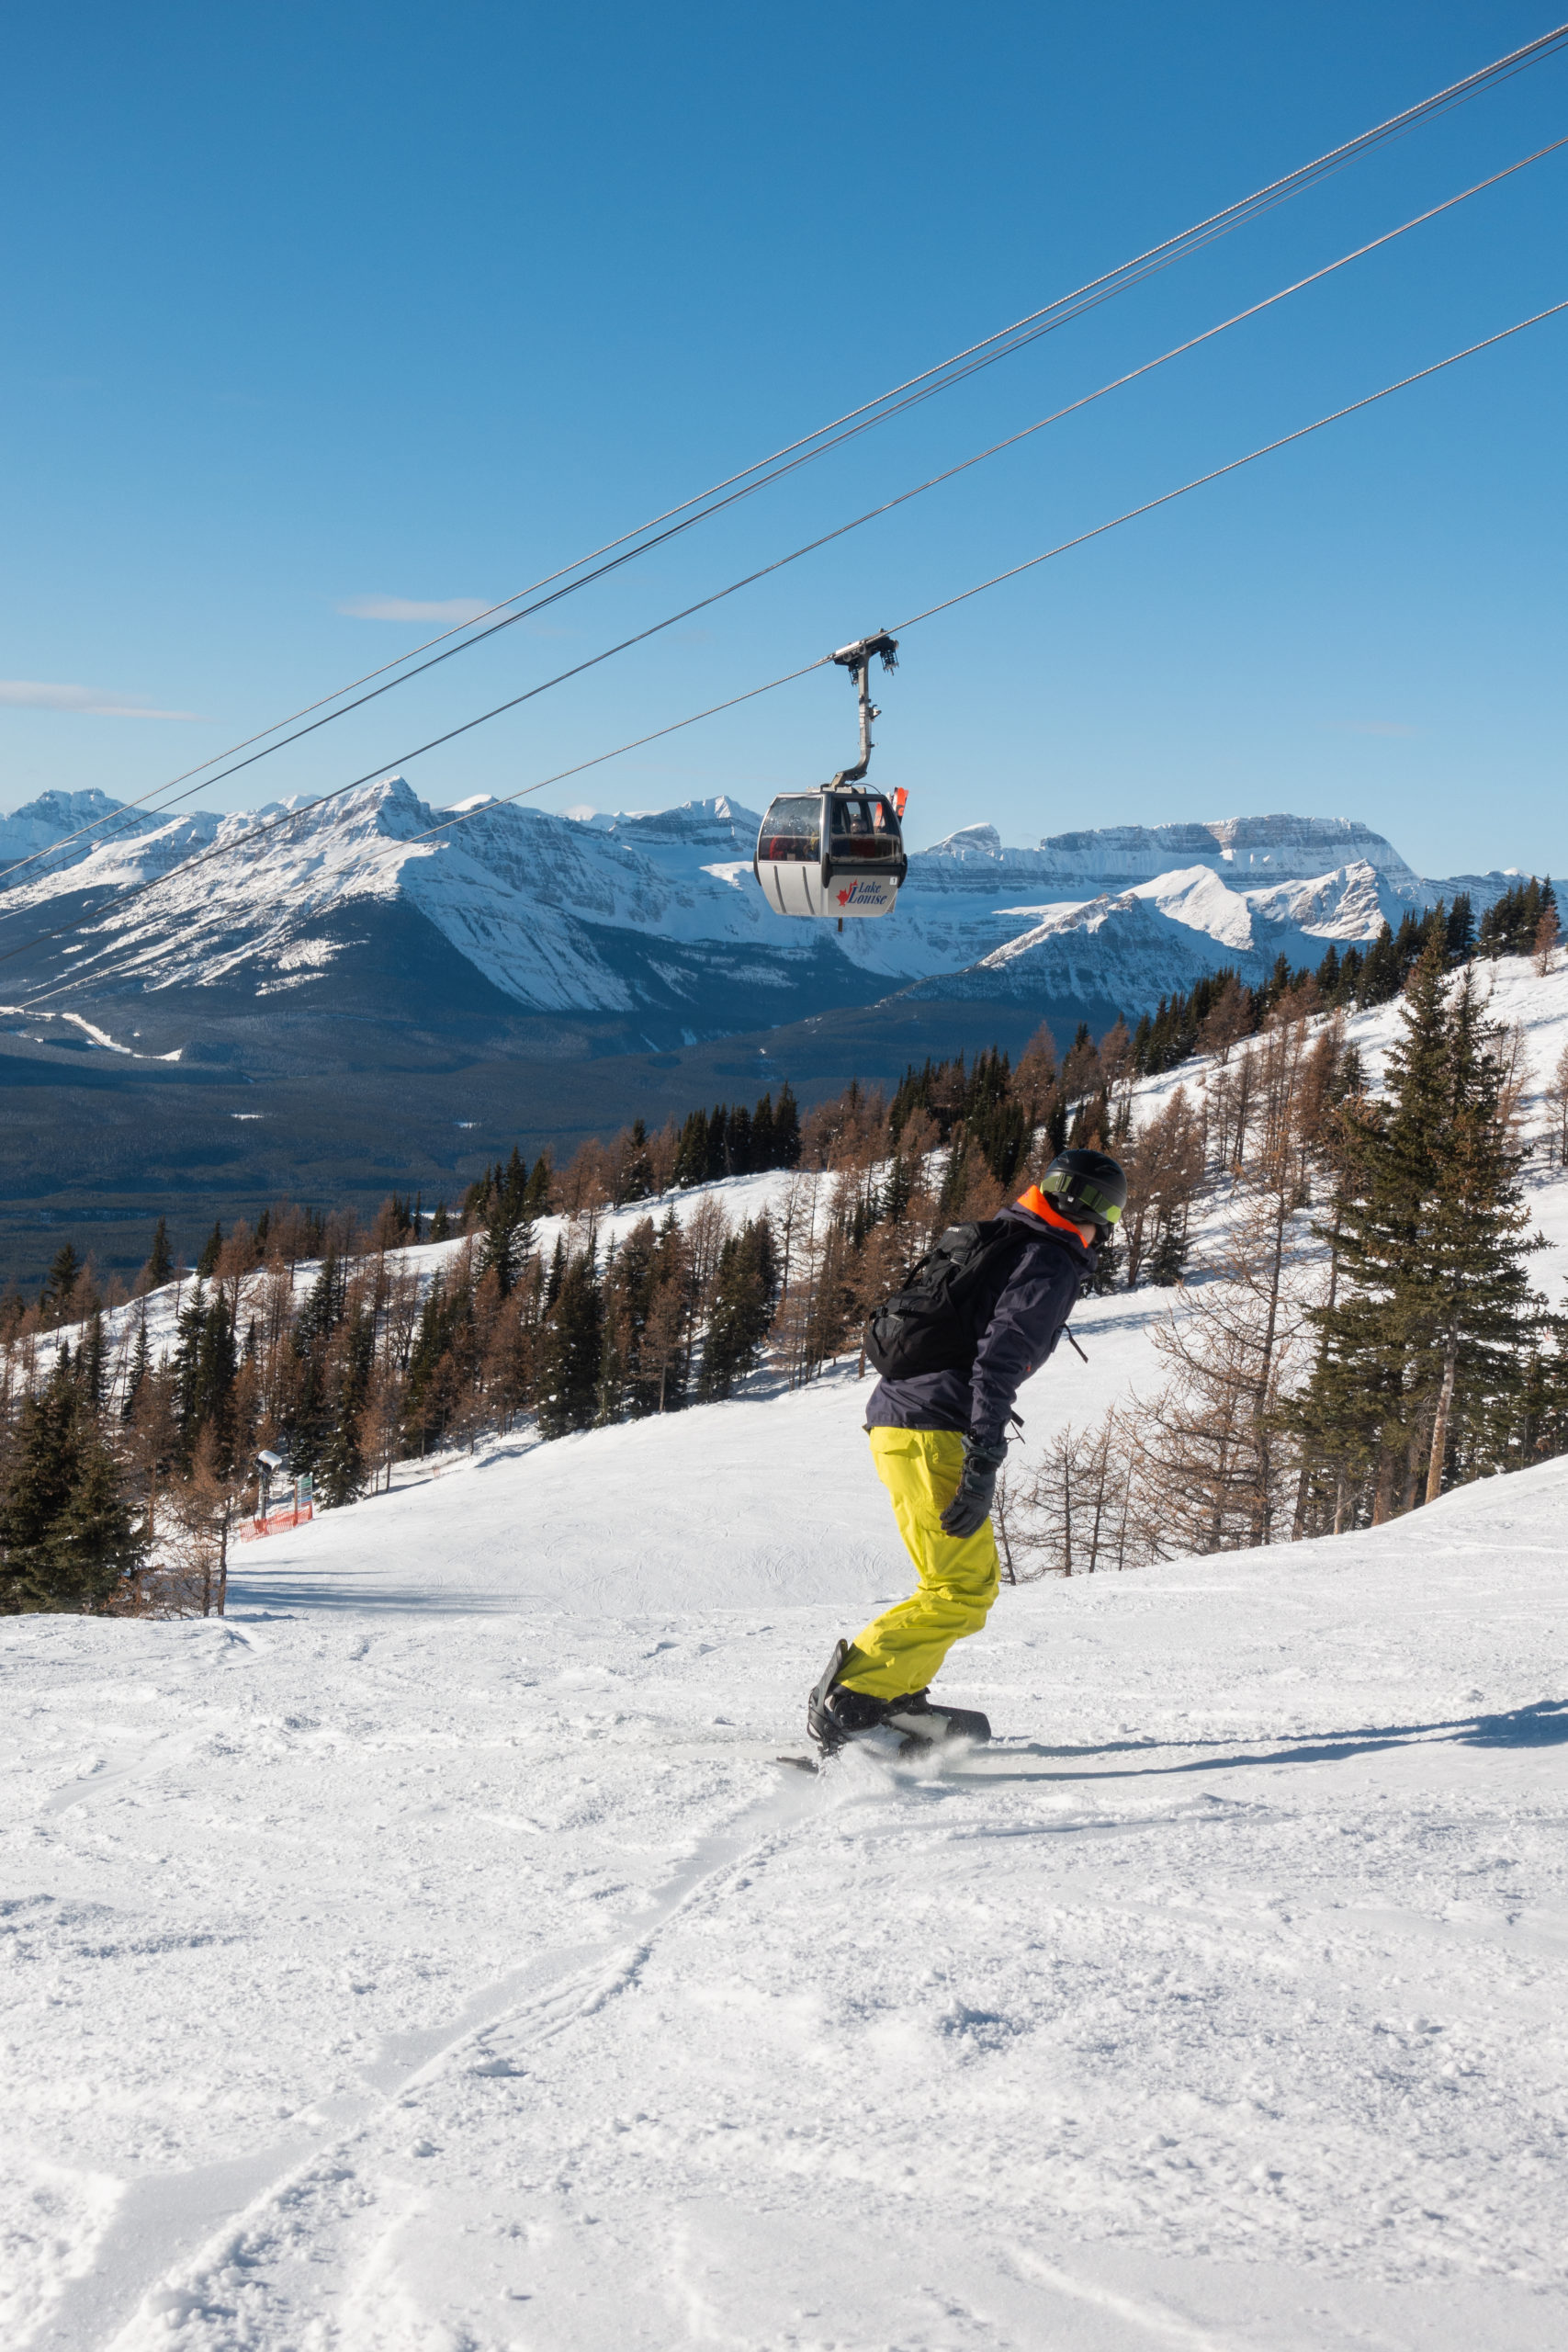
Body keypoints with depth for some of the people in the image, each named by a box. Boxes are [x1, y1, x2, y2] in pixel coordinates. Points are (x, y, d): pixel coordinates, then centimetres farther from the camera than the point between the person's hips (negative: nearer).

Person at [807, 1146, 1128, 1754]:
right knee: (960, 1593, -11)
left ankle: (895, 1699, 18)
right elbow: (998, 1359, -21)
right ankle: (848, 1706, -17)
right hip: (930, 1433, -10)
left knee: (976, 1579, 19)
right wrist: (983, 1466, -25)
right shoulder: (1051, 1266, -8)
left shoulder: (1006, 1242, 20)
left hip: (894, 1417, 10)